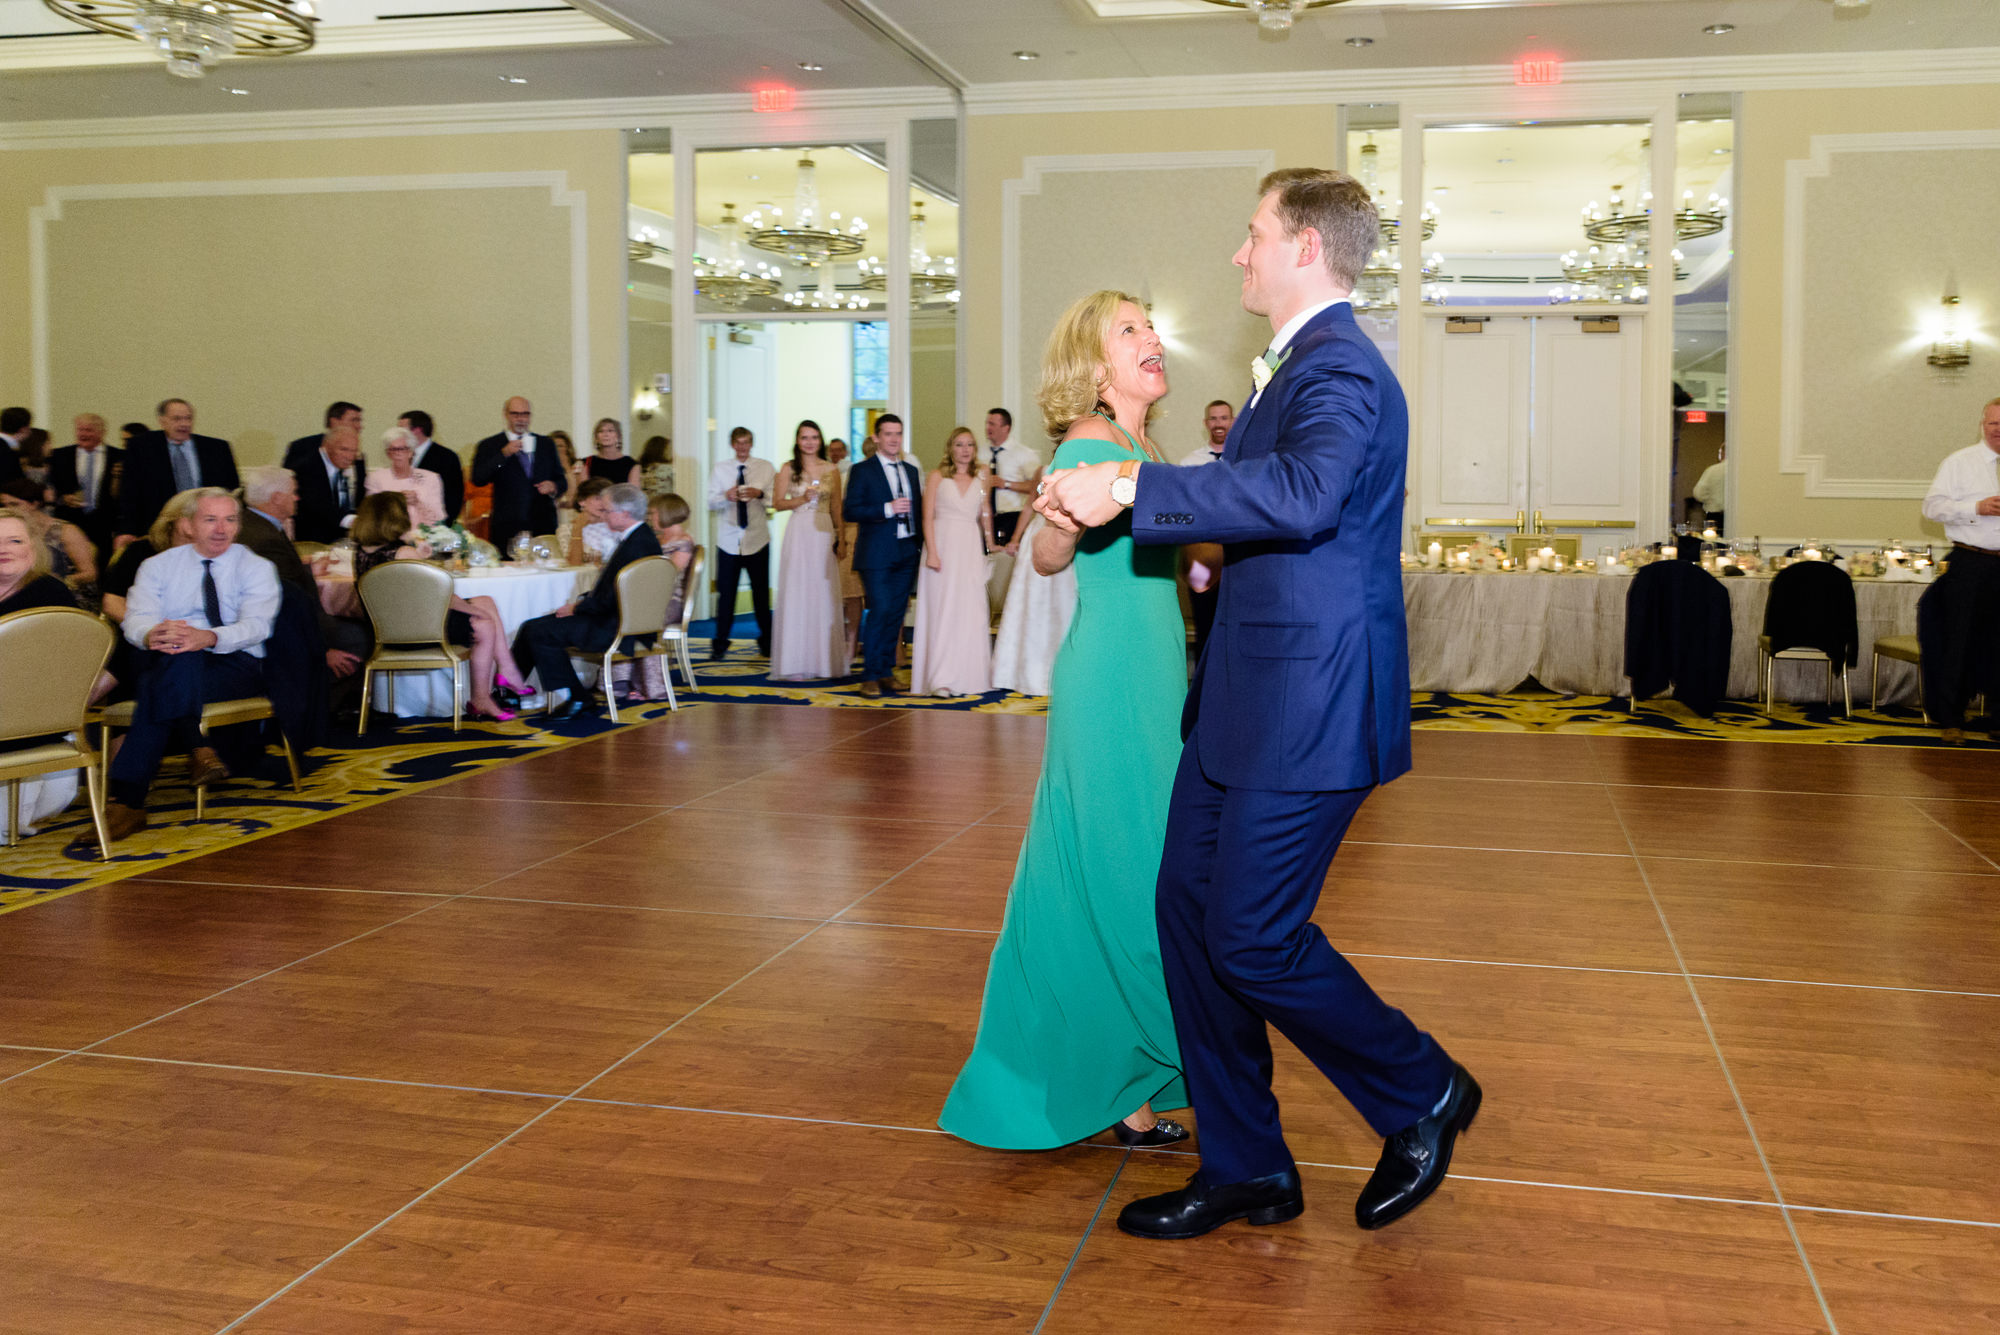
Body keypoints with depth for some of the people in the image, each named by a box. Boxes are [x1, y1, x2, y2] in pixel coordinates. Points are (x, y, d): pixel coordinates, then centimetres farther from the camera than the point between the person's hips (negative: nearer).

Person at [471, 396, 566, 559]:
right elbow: (477, 480, -6)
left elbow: (561, 479, 21)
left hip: (543, 525, 2)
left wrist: (554, 486, -3)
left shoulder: (546, 444, 17)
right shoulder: (489, 446, 8)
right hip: (507, 526, -2)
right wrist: (504, 454, -12)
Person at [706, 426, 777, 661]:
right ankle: (720, 642, 8)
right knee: (725, 592, -1)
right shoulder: (719, 469, 7)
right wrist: (726, 496, -18)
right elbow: (711, 503, 2)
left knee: (761, 592, 5)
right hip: (728, 540, 0)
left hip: (757, 539, 0)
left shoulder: (766, 468, 6)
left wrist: (760, 494, -20)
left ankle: (766, 641, 19)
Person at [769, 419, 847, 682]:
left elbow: (836, 507, 10)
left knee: (824, 595, 2)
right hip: (798, 534, -2)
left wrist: (841, 536, 3)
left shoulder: (831, 470, 8)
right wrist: (802, 499, -12)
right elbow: (777, 503, 1)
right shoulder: (788, 470, 4)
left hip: (824, 535, 2)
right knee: (796, 594, -3)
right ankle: (796, 662, -1)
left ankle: (824, 660, 8)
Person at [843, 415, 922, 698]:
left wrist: (920, 545, 10)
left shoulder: (911, 470, 16)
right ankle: (870, 675, -3)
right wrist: (887, 509, -19)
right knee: (879, 611, -10)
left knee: (897, 613, 7)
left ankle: (886, 670, 17)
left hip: (907, 554, 6)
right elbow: (849, 512, -11)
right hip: (876, 554, -5)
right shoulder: (862, 470, -2)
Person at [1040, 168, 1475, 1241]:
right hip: (1246, 701, 10)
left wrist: (1131, 489, -34)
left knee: (1252, 940, -5)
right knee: (1188, 908, 9)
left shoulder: (1340, 369, -16)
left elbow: (1304, 496, -36)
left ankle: (1423, 1096, 19)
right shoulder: (1302, 365, 18)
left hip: (1305, 708, -10)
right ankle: (1244, 1169, 21)